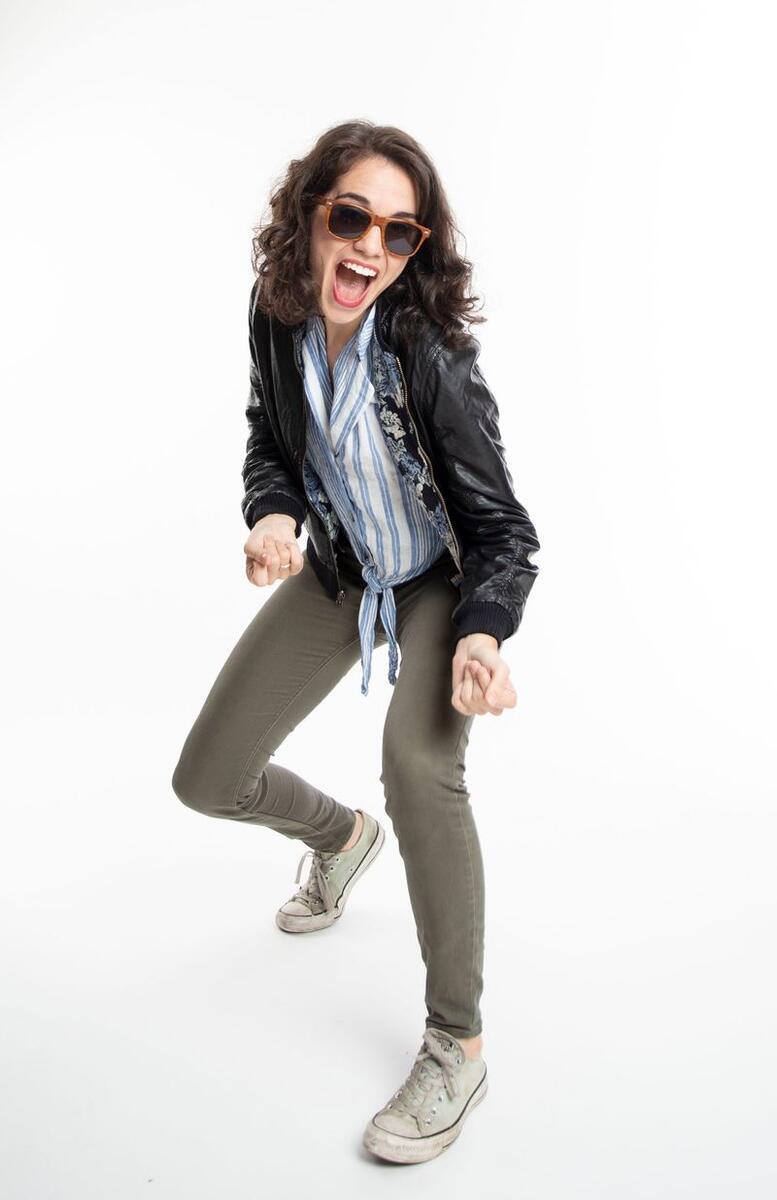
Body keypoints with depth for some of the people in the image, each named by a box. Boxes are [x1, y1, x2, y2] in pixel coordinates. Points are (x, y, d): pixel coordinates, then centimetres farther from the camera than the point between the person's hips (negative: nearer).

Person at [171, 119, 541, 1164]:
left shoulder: (431, 351, -28)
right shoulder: (279, 314, -14)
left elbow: (501, 528, -22)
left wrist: (481, 635, -40)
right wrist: (273, 514, -19)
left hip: (441, 578, -5)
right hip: (337, 569, 5)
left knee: (418, 762, -34)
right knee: (207, 779, 5)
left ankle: (458, 1046, -13)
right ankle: (342, 835, 40)